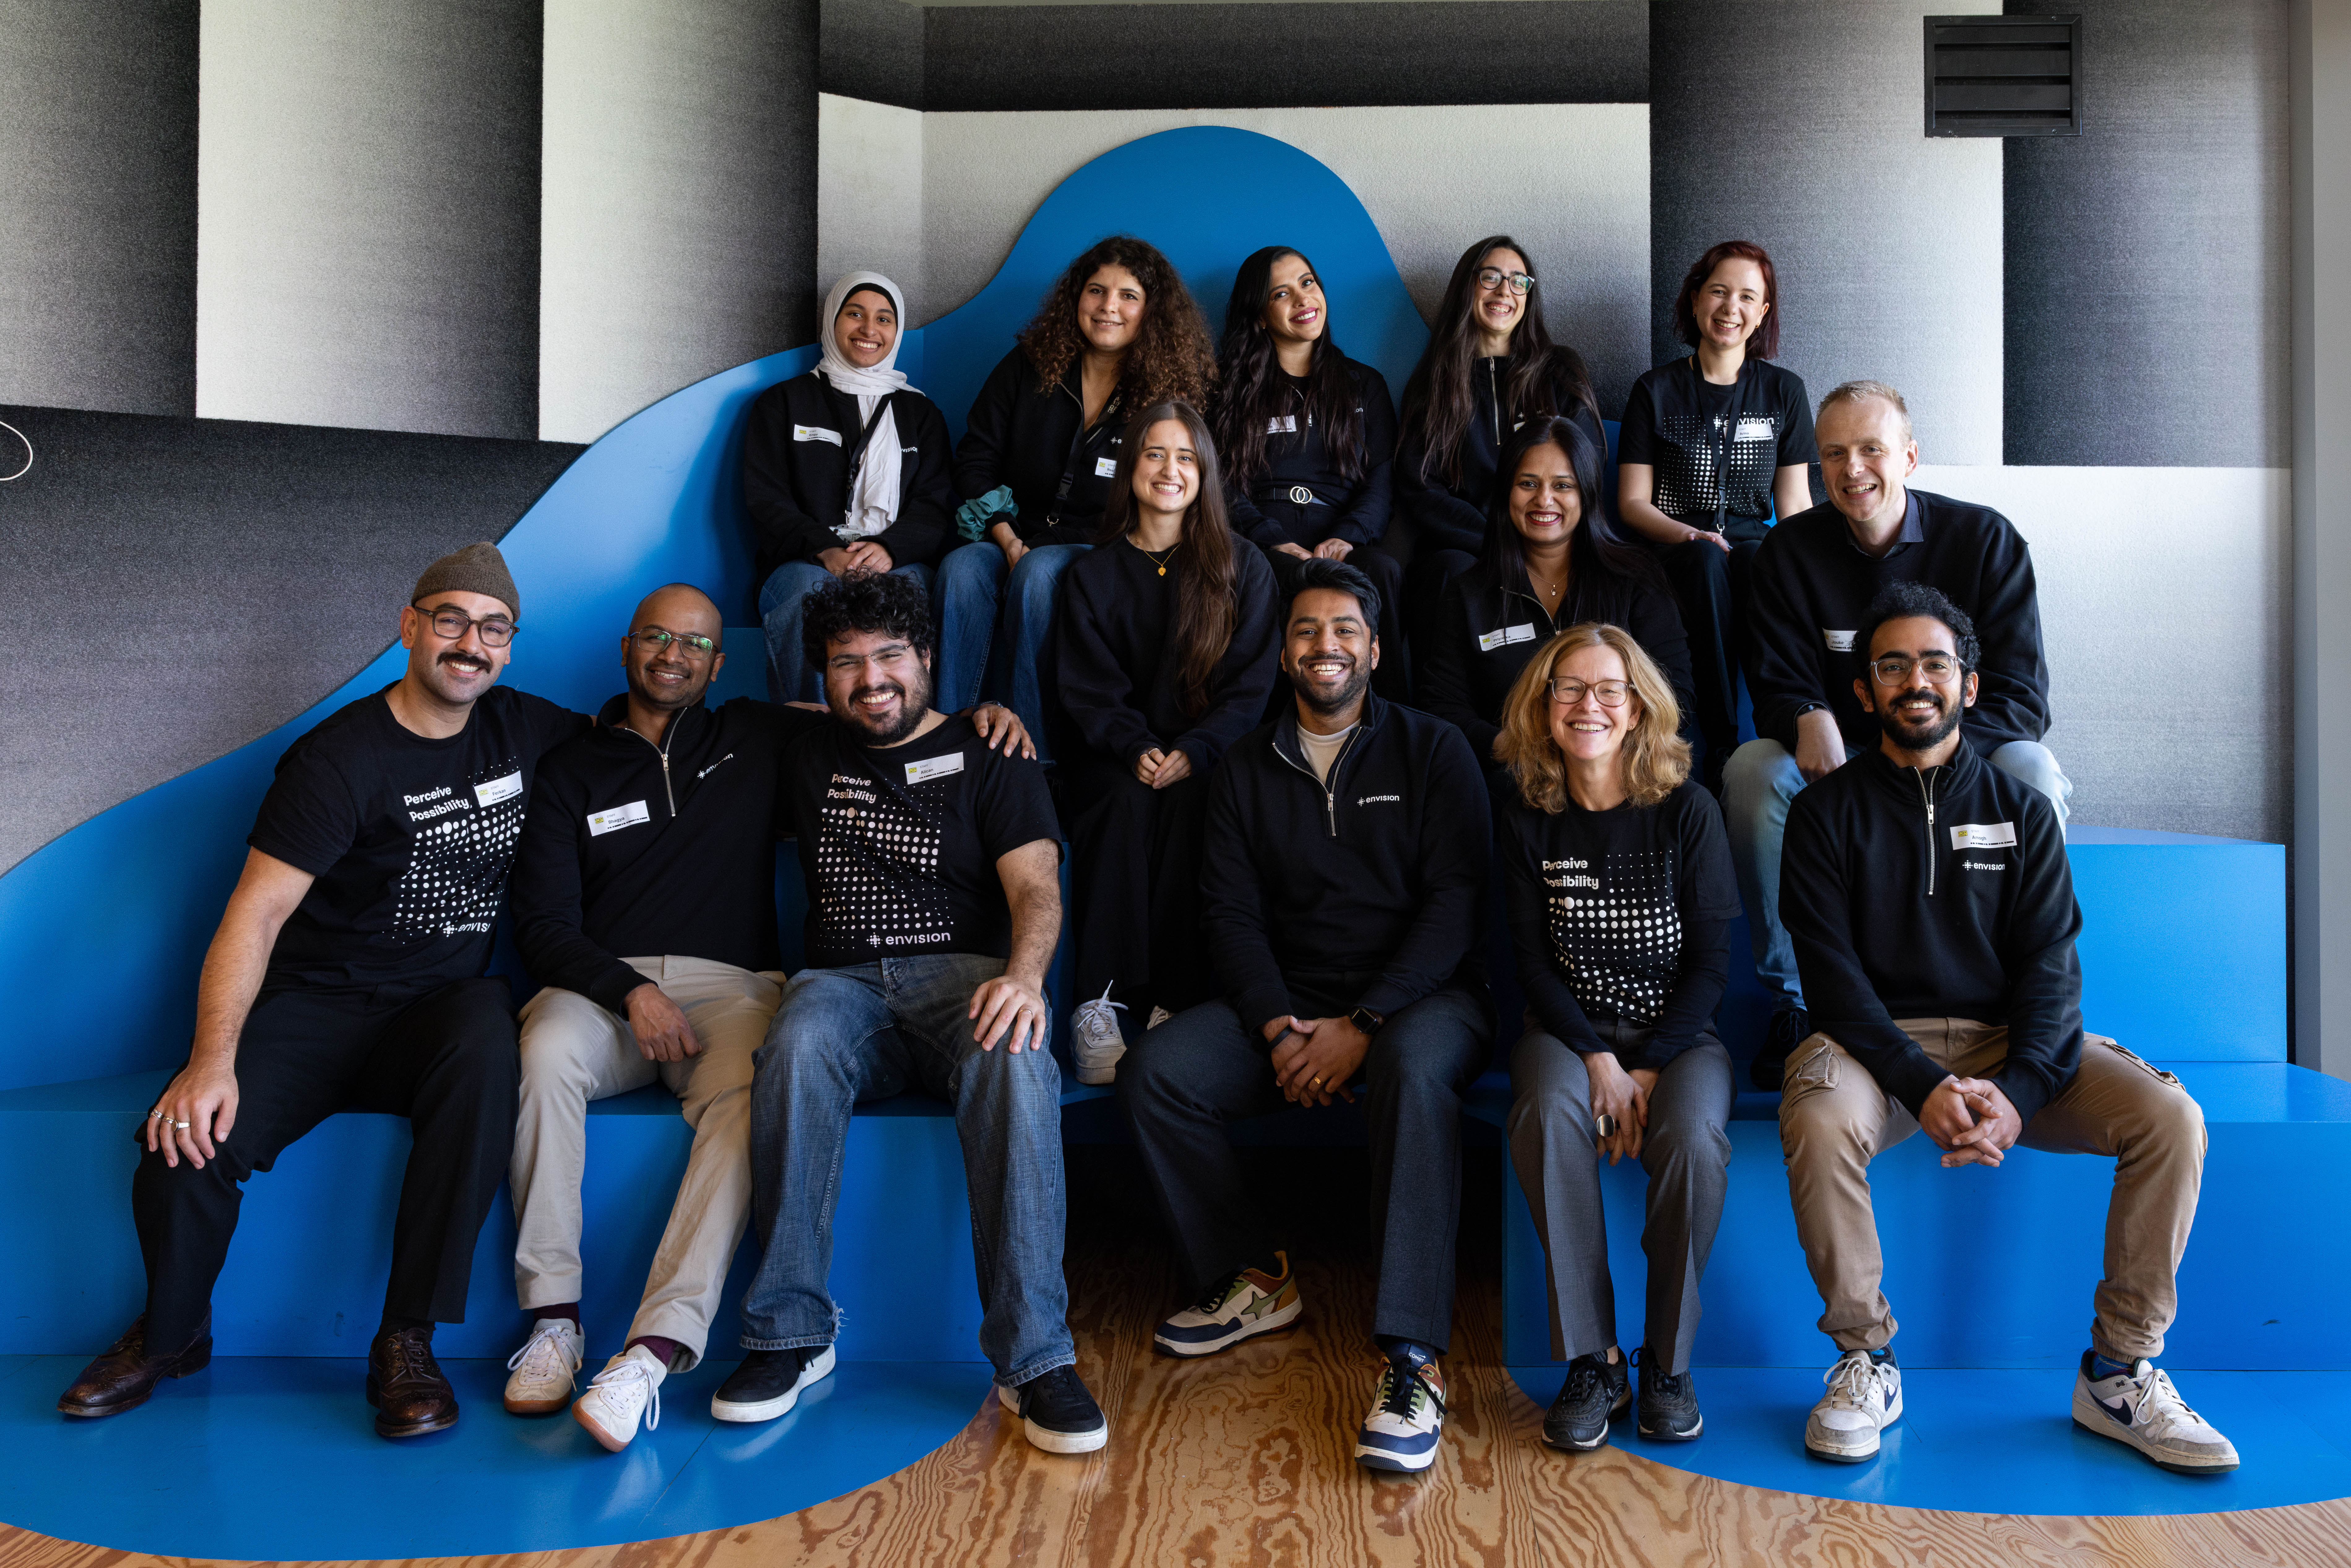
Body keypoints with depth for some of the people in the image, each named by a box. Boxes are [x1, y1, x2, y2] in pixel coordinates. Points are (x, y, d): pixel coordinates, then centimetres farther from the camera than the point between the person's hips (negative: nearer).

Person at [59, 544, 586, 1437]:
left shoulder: (526, 733, 7)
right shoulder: (339, 759, -7)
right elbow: (258, 912, -13)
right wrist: (214, 1058, -25)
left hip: (445, 1002, 2)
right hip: (320, 1003, -2)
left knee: (487, 1044, -35)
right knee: (191, 1142, -26)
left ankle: (407, 1342, -26)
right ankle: (170, 1336, 10)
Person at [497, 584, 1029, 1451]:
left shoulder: (755, 738, 19)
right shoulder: (572, 769, 15)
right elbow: (543, 925, 5)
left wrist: (974, 716, 3)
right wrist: (631, 990, -13)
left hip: (730, 988, 0)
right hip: (603, 984, 1)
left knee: (747, 1095, -34)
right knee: (548, 1053, -34)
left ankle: (658, 1346, -41)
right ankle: (553, 1319, -25)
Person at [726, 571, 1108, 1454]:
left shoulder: (988, 759, 11)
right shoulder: (809, 759, 21)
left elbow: (1036, 889, -4)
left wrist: (1023, 976, -24)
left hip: (966, 975, -2)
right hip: (843, 984, 2)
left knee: (1014, 1064, -37)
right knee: (798, 1050, -35)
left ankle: (1035, 1358, -34)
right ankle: (791, 1335, -26)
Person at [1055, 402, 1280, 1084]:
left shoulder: (1244, 569, 9)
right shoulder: (1094, 575, 12)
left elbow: (1250, 684, 1)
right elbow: (1087, 689, 3)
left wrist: (1192, 752, -16)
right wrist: (1137, 750, -16)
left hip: (1208, 757, -1)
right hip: (1121, 755, 1)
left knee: (1188, 800, -33)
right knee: (1128, 803, -32)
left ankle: (1178, 998, -30)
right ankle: (1100, 1000, -34)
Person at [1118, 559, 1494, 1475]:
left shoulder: (1432, 751, 3)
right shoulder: (1248, 769, 12)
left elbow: (1455, 901, -7)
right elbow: (1230, 912, 5)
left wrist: (1361, 1026, -18)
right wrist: (1278, 1028, -13)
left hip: (1421, 995, -3)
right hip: (1288, 1001, 4)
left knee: (1415, 1070, -38)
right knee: (1154, 1073, -19)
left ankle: (1411, 1358, -36)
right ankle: (1254, 1281, 0)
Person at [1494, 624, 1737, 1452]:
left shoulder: (1687, 810, -2)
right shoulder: (1529, 821, 2)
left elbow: (1713, 959, -3)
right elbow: (1533, 961, -1)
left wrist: (1649, 1069, -13)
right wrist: (1597, 1059, -15)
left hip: (1678, 1031, -1)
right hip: (1568, 1028, 1)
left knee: (1692, 1134, -33)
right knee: (1547, 1115, -33)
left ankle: (1668, 1360, -12)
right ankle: (1590, 1359, -21)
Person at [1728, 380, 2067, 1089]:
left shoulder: (1986, 539, -5)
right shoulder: (1789, 551, -2)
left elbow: (2021, 697, -10)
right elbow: (1779, 687, -4)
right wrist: (1809, 720, -31)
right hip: (1837, 763, 1)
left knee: (2033, 771, -33)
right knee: (1751, 769, -29)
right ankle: (1792, 1002, -21)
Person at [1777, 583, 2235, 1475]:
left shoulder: (2020, 810, 10)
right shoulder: (1829, 812, 3)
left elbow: (2049, 965, -1)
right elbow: (1832, 970, -7)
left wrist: (2017, 1093, -20)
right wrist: (1926, 1087, -22)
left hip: (2010, 1042, 3)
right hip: (1877, 1040, -2)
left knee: (2171, 1118, -20)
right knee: (1818, 1122, -34)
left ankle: (2119, 1374, -6)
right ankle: (1865, 1363, -15)